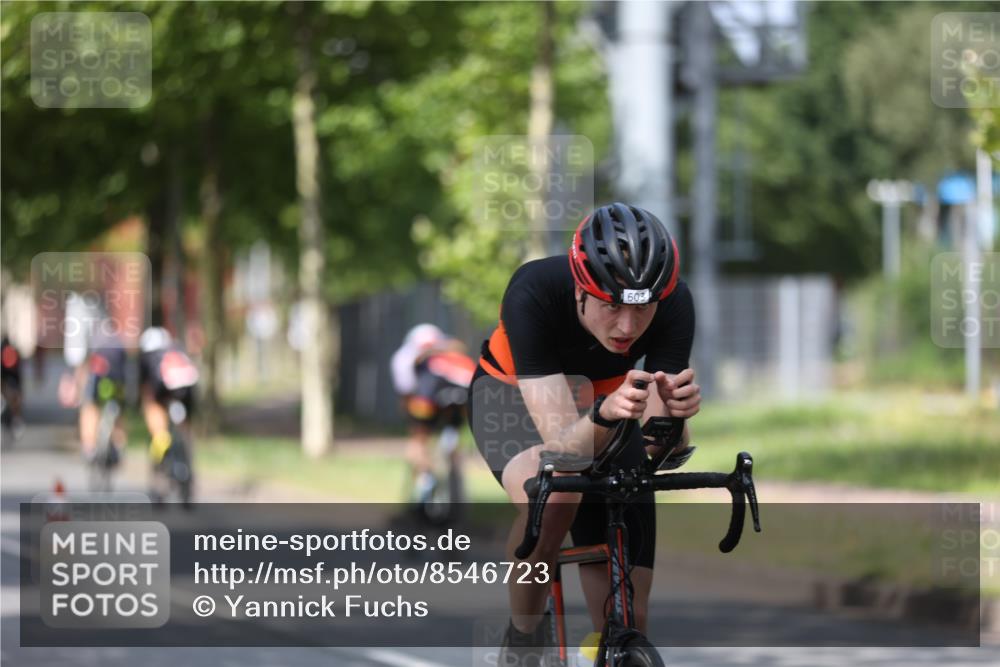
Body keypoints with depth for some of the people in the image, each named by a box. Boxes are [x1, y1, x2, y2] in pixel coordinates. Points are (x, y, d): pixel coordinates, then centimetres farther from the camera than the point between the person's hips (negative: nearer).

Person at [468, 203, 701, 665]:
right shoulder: (533, 293, -38)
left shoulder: (673, 305, -30)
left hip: (605, 402, 3)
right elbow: (563, 445, -41)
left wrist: (672, 412, -50)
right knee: (552, 497, -38)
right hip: (515, 395, -3)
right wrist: (606, 414, -62)